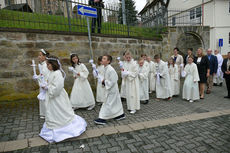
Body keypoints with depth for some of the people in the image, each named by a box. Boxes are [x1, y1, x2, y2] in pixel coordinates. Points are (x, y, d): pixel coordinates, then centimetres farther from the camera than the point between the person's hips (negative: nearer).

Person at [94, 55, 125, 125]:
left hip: (112, 90, -9)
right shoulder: (106, 69, 5)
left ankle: (103, 119, 6)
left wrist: (105, 82, -18)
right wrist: (103, 81, 2)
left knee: (108, 103, -2)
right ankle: (120, 114, 33)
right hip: (110, 89, 9)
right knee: (116, 102, 19)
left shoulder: (111, 70, -24)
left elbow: (113, 81, -26)